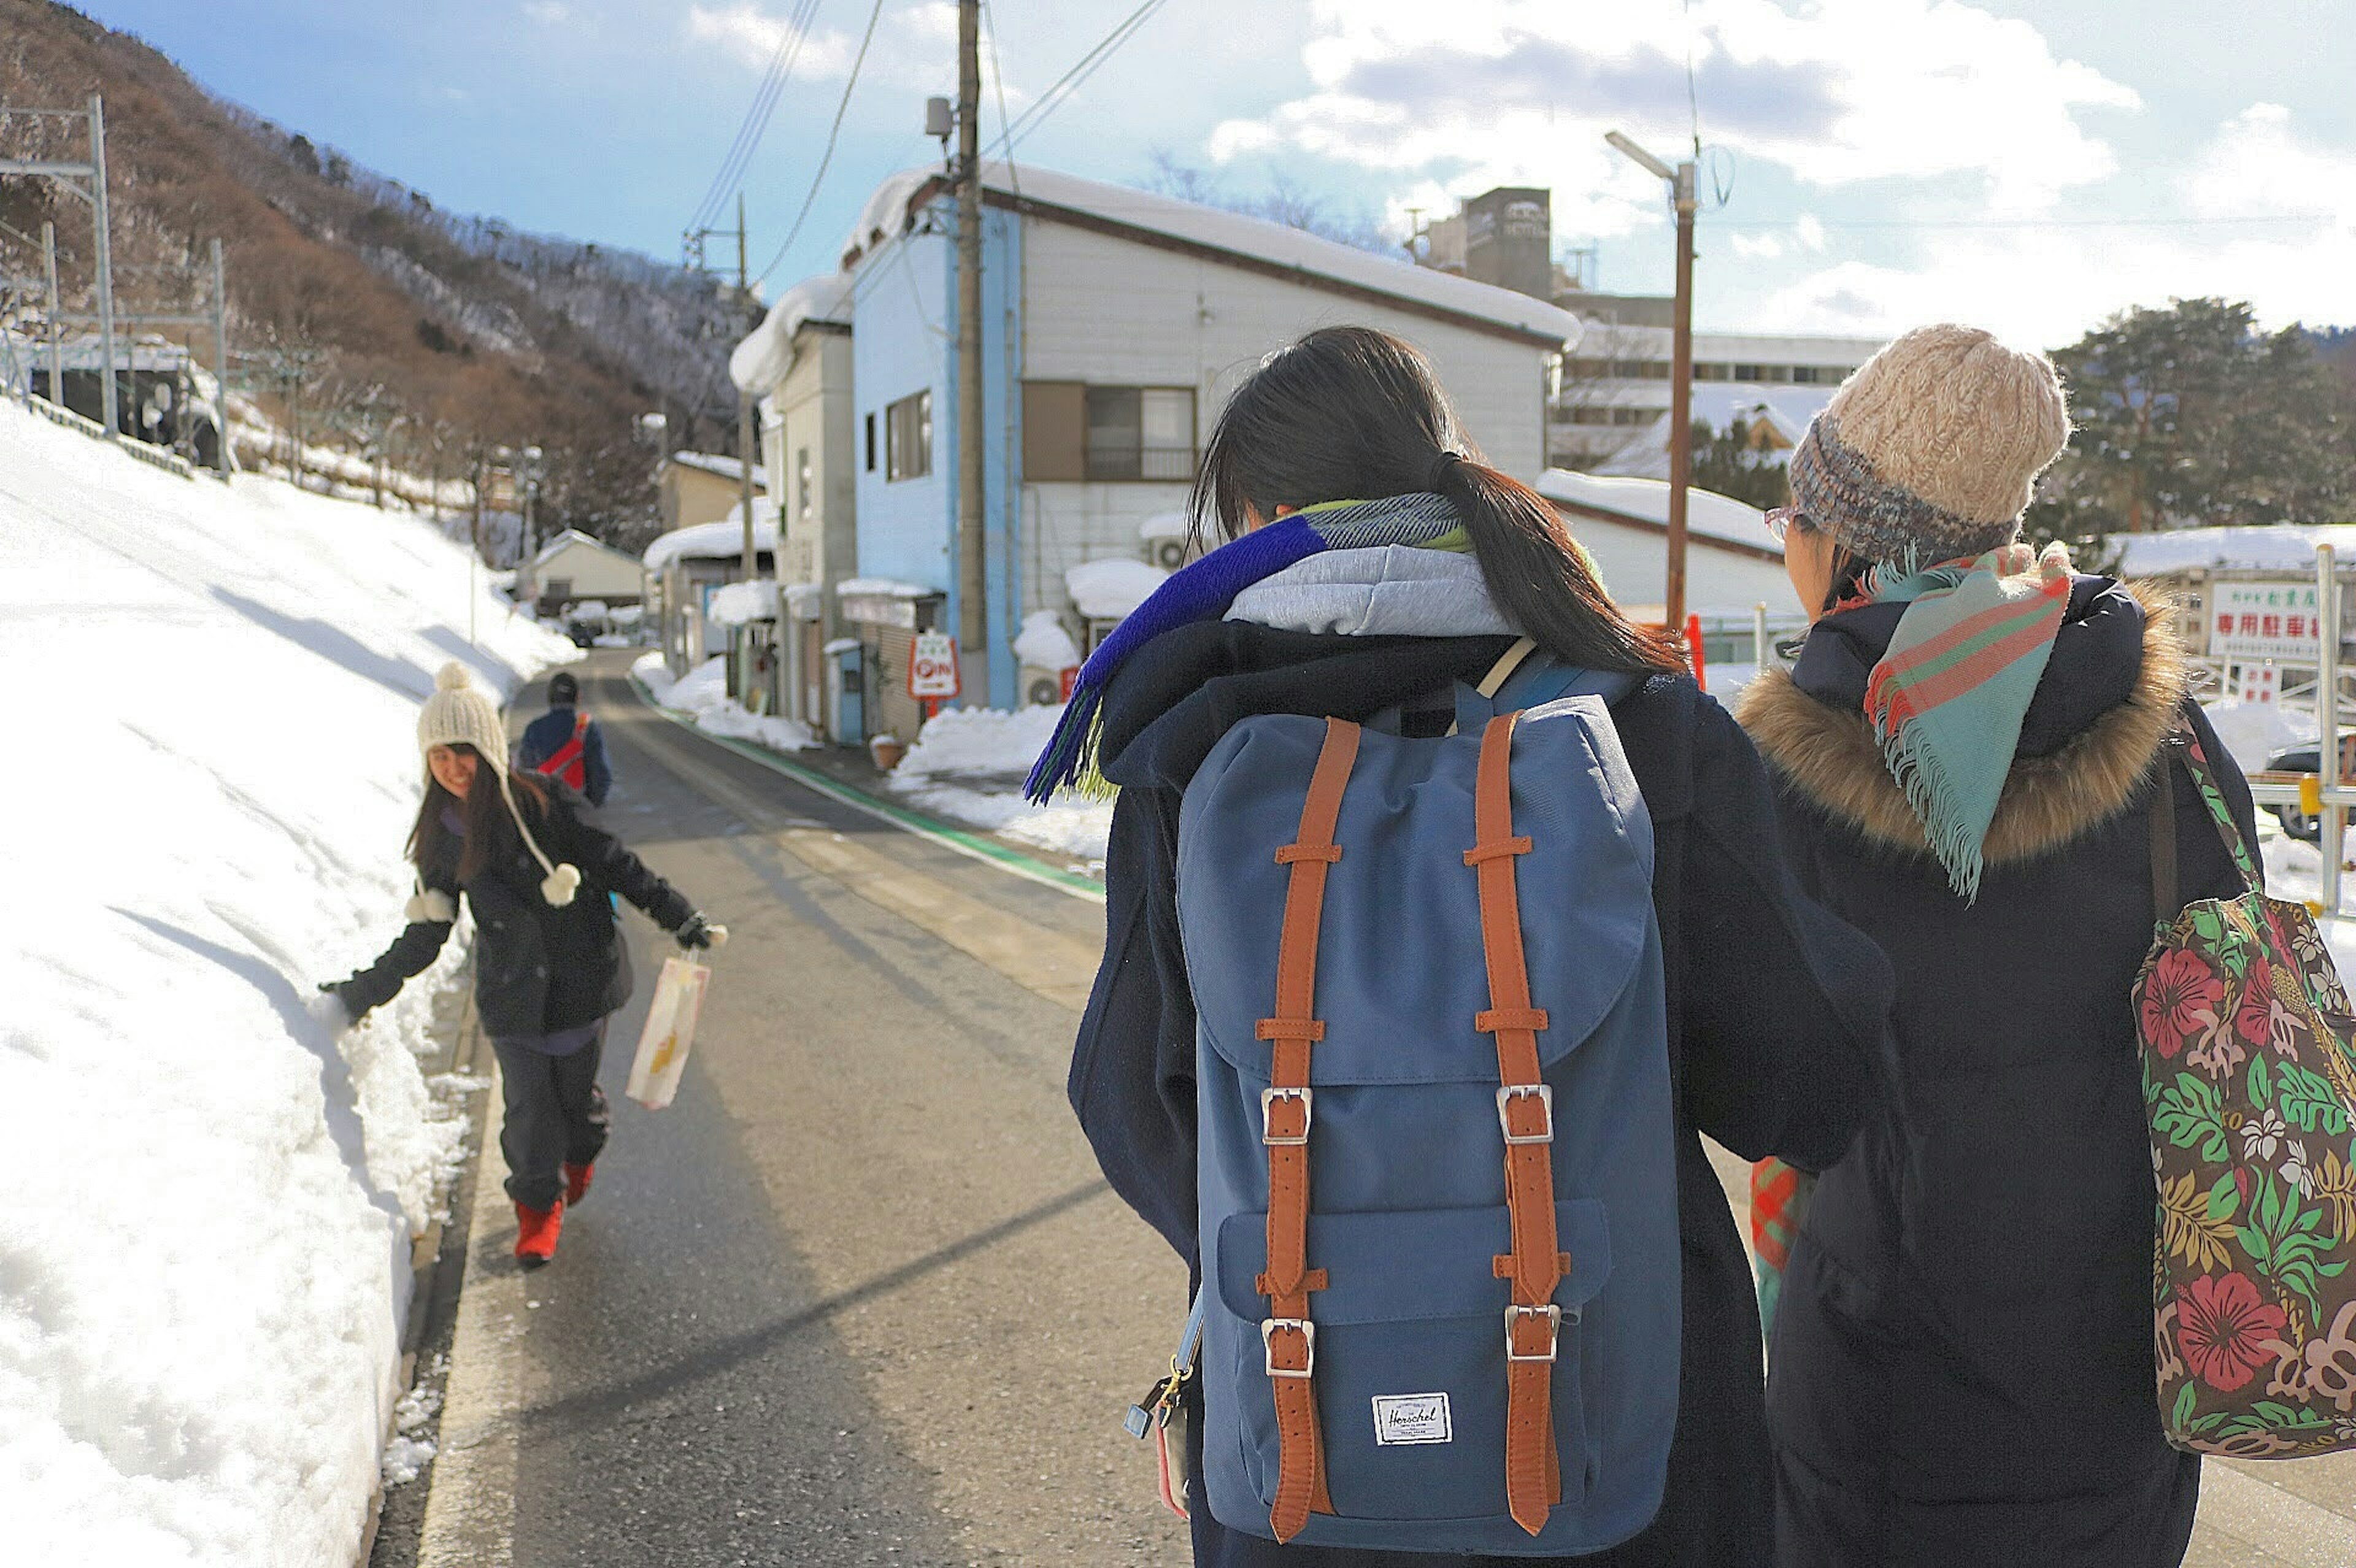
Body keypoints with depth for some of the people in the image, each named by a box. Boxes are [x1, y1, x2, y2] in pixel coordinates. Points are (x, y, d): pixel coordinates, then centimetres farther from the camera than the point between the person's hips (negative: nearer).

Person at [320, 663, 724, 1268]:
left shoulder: (538, 803, -12)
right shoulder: (440, 836, 2)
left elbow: (614, 863, -5)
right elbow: (426, 934, 12)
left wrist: (681, 918, -5)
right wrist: (365, 990, 11)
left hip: (581, 975, -2)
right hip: (512, 991, 2)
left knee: (575, 1087, 9)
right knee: (529, 1102, -3)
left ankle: (580, 1156, 44)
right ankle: (538, 1207, 21)